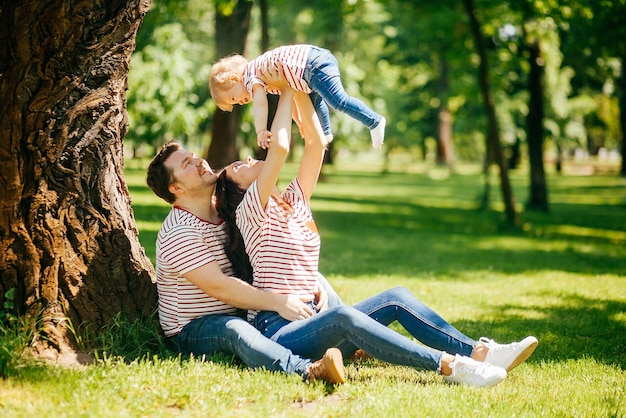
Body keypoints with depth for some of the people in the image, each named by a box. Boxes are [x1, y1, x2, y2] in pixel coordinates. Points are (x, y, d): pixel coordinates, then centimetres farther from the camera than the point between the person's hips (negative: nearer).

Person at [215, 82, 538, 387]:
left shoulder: (294, 201, 20)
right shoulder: (249, 211, -2)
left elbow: (316, 142, 13)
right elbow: (280, 147, -16)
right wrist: (285, 95, -3)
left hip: (312, 325, 8)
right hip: (276, 331, -8)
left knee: (396, 298, -8)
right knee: (342, 315, -35)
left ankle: (480, 352, -23)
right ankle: (449, 366, -46)